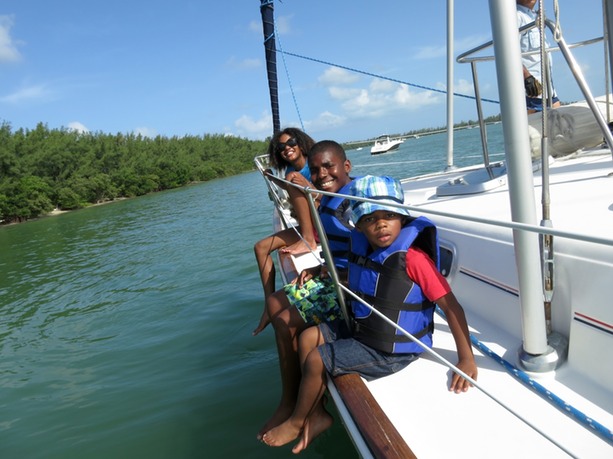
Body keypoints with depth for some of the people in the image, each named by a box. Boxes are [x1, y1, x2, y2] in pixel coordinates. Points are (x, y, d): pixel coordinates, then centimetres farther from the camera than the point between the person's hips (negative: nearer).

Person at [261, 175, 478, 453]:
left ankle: (297, 422, 23)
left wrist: (466, 358, -24)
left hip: (390, 350, -8)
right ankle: (317, 415, 16)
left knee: (315, 360, -6)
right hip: (362, 329, 8)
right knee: (308, 337, 9)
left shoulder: (413, 258, -27)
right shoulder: (363, 246, -3)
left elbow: (450, 305, -24)